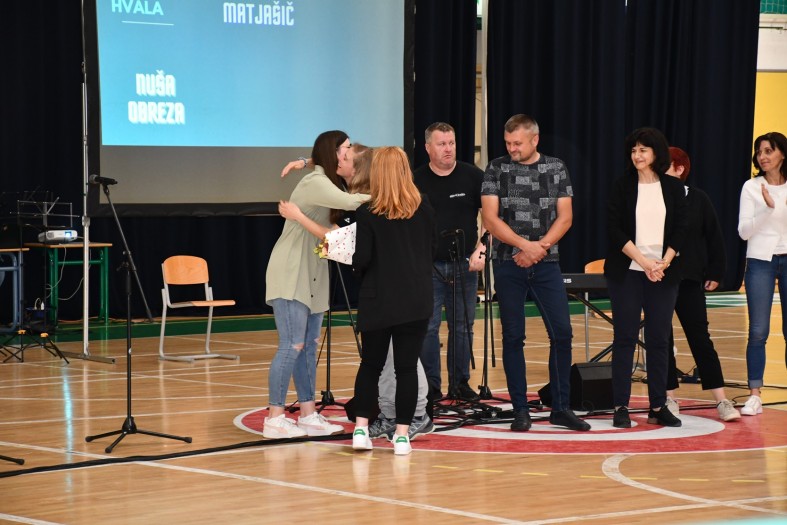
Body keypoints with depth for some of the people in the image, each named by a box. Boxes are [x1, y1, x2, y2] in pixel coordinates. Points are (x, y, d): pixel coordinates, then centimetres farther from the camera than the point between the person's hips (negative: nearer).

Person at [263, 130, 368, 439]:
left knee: (309, 346, 9)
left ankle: (308, 416, 11)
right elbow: (350, 203, -30)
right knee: (292, 346, -10)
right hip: (290, 275, -10)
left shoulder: (329, 184, 15)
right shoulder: (314, 183, -16)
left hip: (313, 278, 10)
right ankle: (274, 419, -7)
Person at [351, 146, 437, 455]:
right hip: (417, 300, 1)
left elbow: (361, 260, -11)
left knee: (370, 365, 13)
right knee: (407, 367, 5)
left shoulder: (367, 214, -10)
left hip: (378, 300, -1)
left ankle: (361, 429, 6)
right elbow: (433, 250, 11)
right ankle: (402, 434, 3)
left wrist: (356, 265, 11)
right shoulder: (424, 209, 0)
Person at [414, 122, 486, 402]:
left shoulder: (473, 177, 2)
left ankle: (460, 384, 17)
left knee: (463, 327, 7)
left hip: (464, 264, 1)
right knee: (427, 327, -4)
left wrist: (480, 249, -9)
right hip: (429, 265, -1)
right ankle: (431, 387, 3)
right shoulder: (417, 180, 1)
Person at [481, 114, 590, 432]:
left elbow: (564, 217, 2)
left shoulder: (556, 168, 5)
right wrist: (525, 244, -15)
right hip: (508, 264, -1)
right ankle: (520, 410, 7)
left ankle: (560, 408, 5)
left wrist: (540, 247, -11)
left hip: (546, 263, 1)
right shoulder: (496, 170, 1)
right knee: (513, 337, 1)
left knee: (561, 333, -3)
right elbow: (490, 218, -6)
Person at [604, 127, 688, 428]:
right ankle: (621, 407, 0)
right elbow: (614, 229, -5)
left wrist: (663, 263, -10)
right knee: (625, 338, -2)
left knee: (659, 339, 3)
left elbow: (680, 230, 4)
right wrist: (643, 261, -13)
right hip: (627, 272, -2)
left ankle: (658, 407, 9)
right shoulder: (622, 187, 2)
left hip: (664, 273, 2)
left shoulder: (673, 188, 6)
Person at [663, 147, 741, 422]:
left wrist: (715, 274, 3)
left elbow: (714, 238, 3)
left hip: (689, 281, -1)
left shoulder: (698, 199, -2)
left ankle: (721, 400, 2)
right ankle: (670, 398, 16)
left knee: (700, 339, 0)